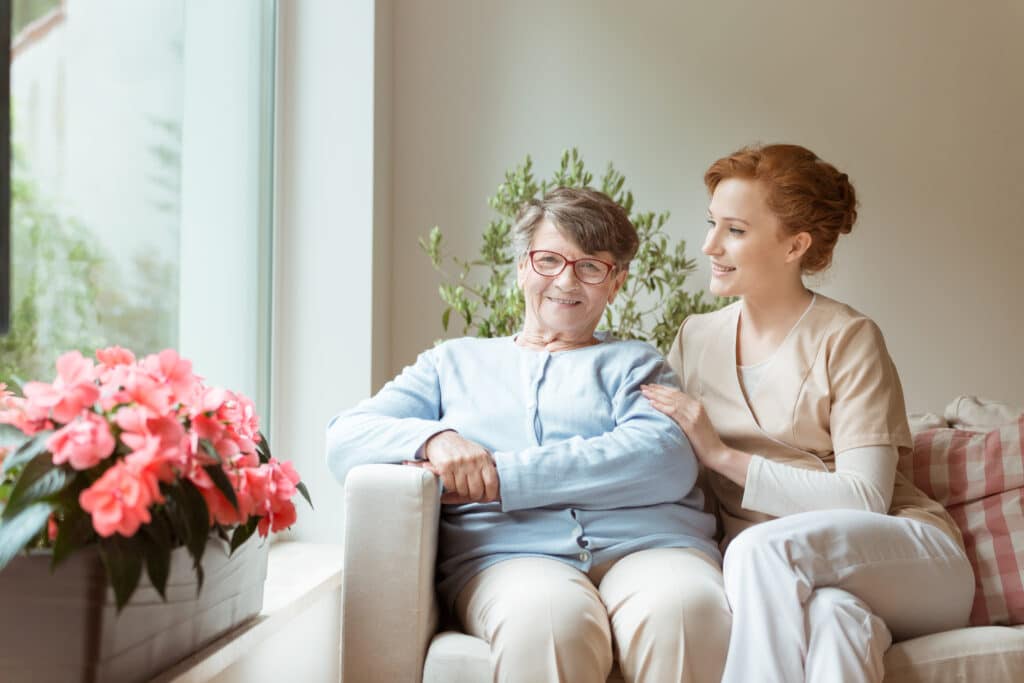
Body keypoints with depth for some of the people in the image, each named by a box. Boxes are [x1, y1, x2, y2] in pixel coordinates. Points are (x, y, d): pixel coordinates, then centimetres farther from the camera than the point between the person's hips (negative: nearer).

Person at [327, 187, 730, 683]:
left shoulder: (633, 363, 23)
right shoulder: (454, 362, 26)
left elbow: (666, 460, 0)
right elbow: (344, 441, 14)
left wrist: (500, 476, -9)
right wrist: (433, 438, -9)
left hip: (645, 542, 1)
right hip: (509, 553, 0)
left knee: (684, 607, -36)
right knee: (549, 614, -37)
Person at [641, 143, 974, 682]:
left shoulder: (848, 339, -3)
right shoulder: (695, 339, 12)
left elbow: (865, 499, -11)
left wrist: (723, 455, -13)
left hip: (907, 562, -1)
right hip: (781, 577, 1)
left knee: (761, 548, -33)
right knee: (829, 619, -36)